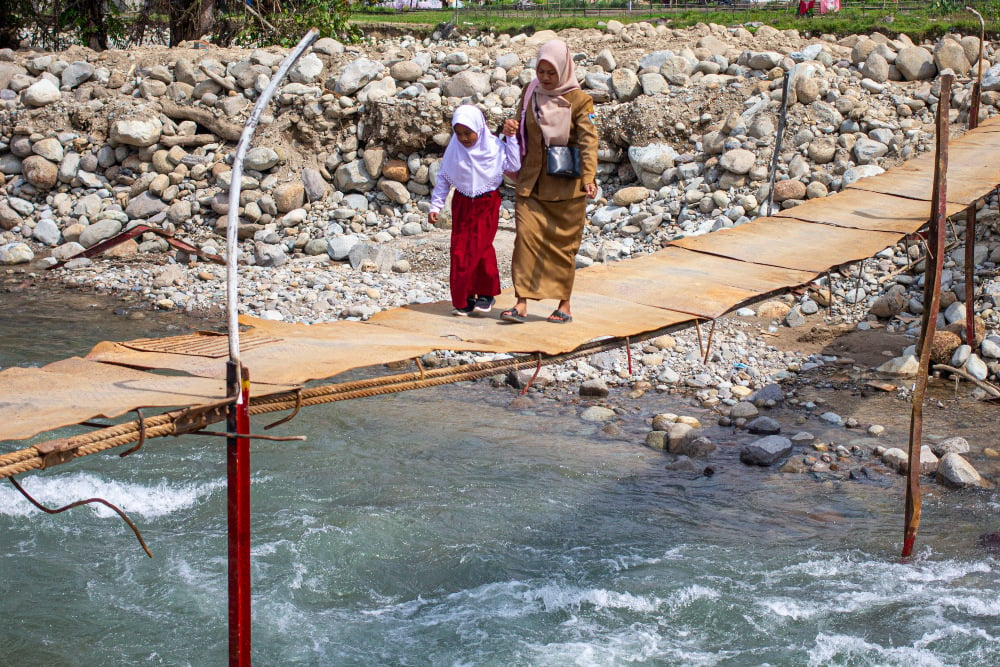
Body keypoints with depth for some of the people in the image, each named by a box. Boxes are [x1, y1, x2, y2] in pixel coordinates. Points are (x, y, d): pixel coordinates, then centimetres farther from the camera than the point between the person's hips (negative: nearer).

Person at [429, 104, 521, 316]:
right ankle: (464, 299, 8)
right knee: (460, 250, 0)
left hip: (487, 204, -2)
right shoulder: (454, 150, -2)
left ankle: (486, 293, 7)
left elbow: (514, 166, -8)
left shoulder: (494, 146, -7)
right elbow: (443, 179, 4)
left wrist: (511, 139, -10)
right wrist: (435, 206, 1)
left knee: (481, 247, -10)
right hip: (462, 204, 3)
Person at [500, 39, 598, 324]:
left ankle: (564, 304, 14)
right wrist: (512, 128, -3)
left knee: (563, 244, 4)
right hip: (531, 182, 3)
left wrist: (589, 177, -28)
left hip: (566, 186, -3)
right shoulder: (530, 94, 7)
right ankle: (521, 303, -8)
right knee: (526, 236, -8)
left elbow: (588, 141, -14)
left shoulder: (579, 100, -6)